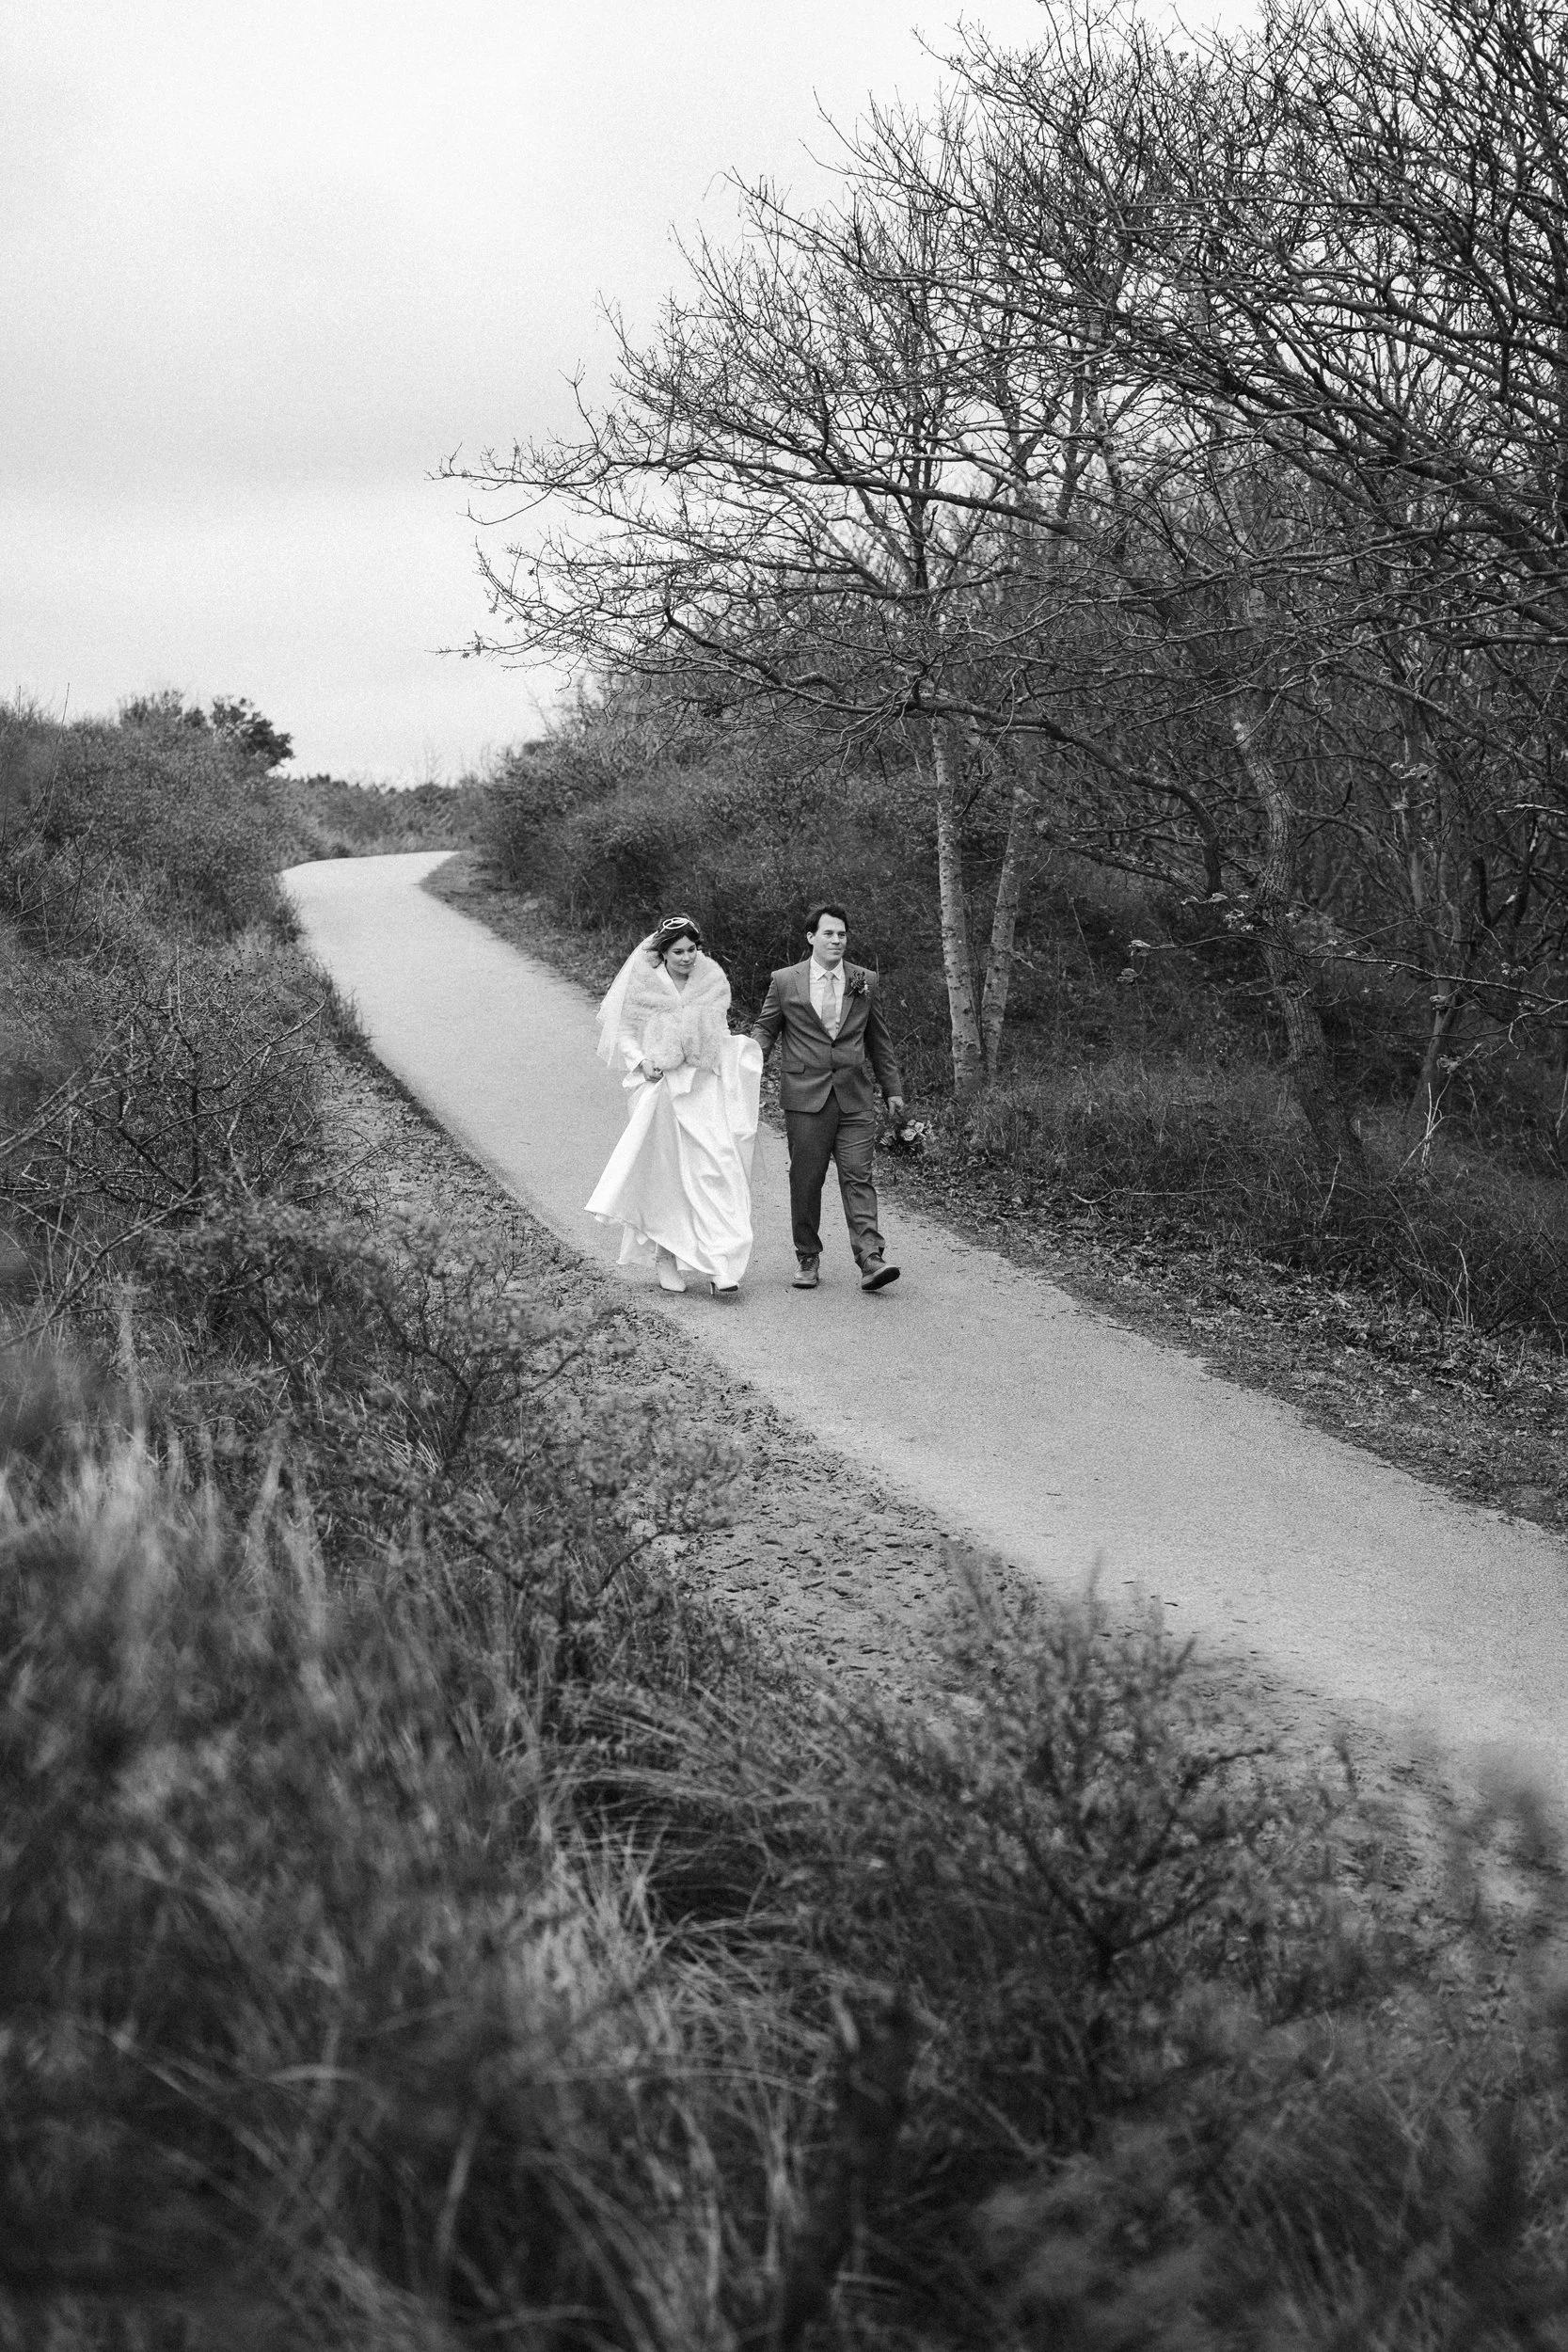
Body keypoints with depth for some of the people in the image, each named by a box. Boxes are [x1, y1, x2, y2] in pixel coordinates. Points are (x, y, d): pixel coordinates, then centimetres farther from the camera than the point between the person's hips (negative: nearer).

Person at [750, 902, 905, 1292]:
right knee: (806, 1179, 3)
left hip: (855, 1098, 1)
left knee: (857, 1176, -6)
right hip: (805, 1097, -1)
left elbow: (879, 1040, 16)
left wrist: (892, 1088, 17)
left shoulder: (865, 982, 9)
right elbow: (765, 1028, 12)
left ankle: (870, 1259, -12)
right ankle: (807, 1258, 15)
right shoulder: (784, 982, 4)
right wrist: (751, 1050, -10)